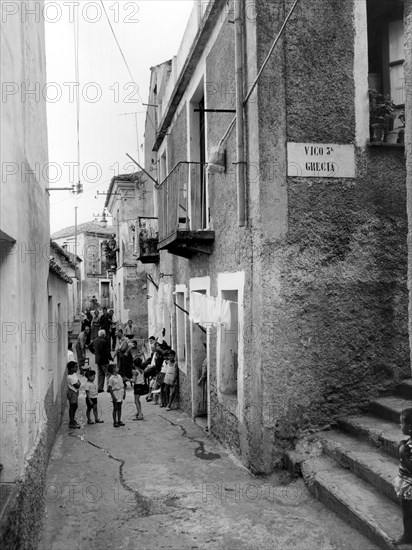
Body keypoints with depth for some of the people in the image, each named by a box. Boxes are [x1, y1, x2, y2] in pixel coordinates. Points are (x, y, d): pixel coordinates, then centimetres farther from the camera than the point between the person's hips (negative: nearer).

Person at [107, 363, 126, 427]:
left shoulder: (119, 376, 7)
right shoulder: (111, 378, -14)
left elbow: (123, 385, 13)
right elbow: (110, 388, -14)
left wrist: (124, 393, 10)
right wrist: (113, 396, -16)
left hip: (121, 394, 6)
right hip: (115, 394, -6)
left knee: (119, 408, 13)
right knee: (115, 408, 2)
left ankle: (119, 421, 22)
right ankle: (115, 422, 10)